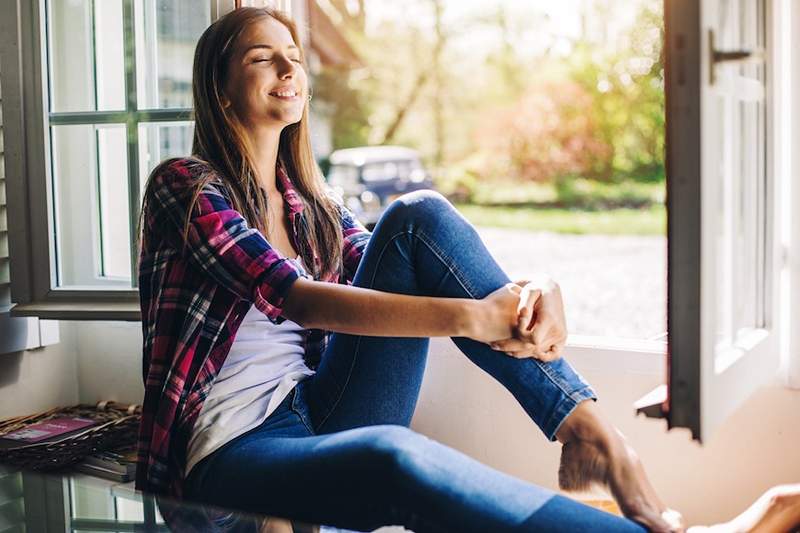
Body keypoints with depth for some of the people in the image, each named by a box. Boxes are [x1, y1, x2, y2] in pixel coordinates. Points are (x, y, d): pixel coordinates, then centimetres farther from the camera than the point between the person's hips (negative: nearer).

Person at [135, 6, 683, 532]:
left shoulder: (311, 202, 16)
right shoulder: (183, 185, -5)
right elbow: (294, 299, -20)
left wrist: (528, 293, -21)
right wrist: (470, 317, -29)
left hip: (321, 413, 6)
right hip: (233, 453, -5)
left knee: (419, 218, -13)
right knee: (394, 456, -41)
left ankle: (590, 430, -19)